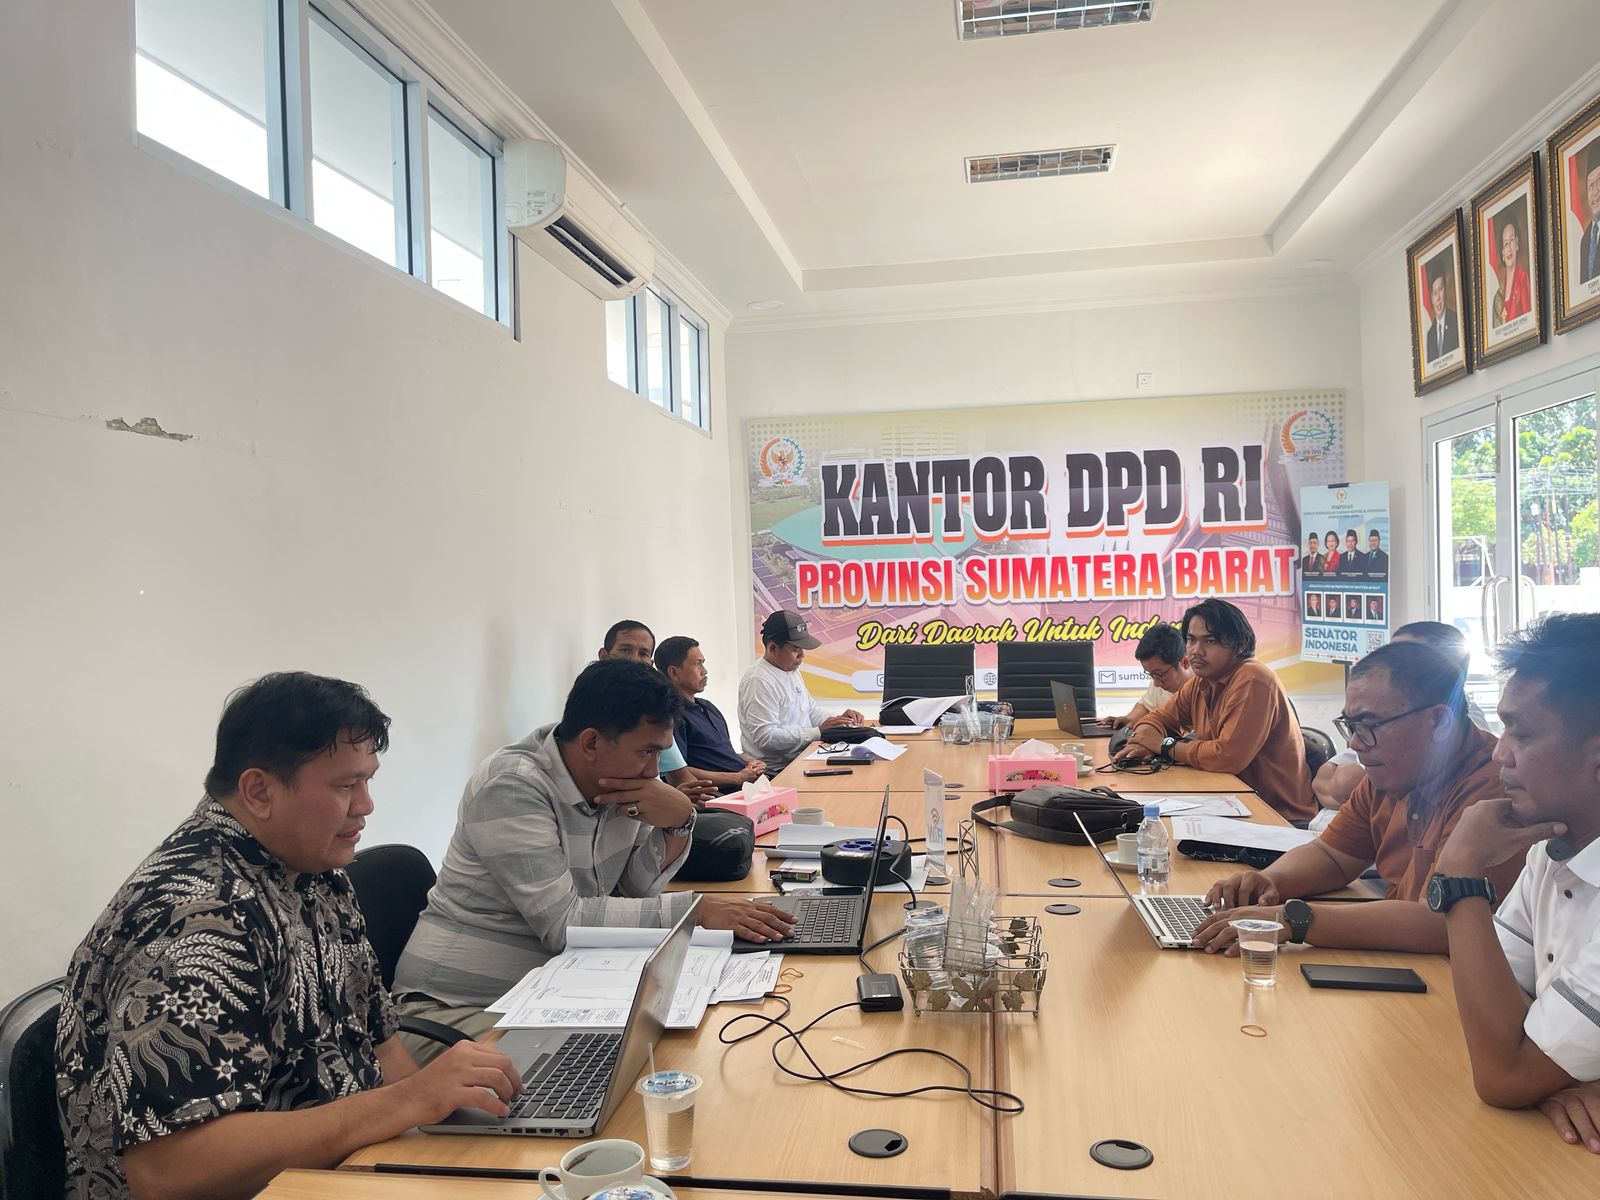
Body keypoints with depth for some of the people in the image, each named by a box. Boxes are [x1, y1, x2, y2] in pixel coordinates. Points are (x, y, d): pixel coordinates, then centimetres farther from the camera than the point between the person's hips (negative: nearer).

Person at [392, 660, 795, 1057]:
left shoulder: (623, 778, 0)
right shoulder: (511, 787, -22)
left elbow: (639, 886, 6)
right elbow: (561, 923, -26)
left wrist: (679, 822, -13)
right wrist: (695, 909, -29)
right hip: (462, 1006, -7)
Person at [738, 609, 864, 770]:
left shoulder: (792, 669, 14)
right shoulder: (759, 680, -17)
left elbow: (810, 709, 23)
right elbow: (765, 737, -24)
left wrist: (838, 720, 3)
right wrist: (818, 732, -22)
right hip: (777, 769, -9)